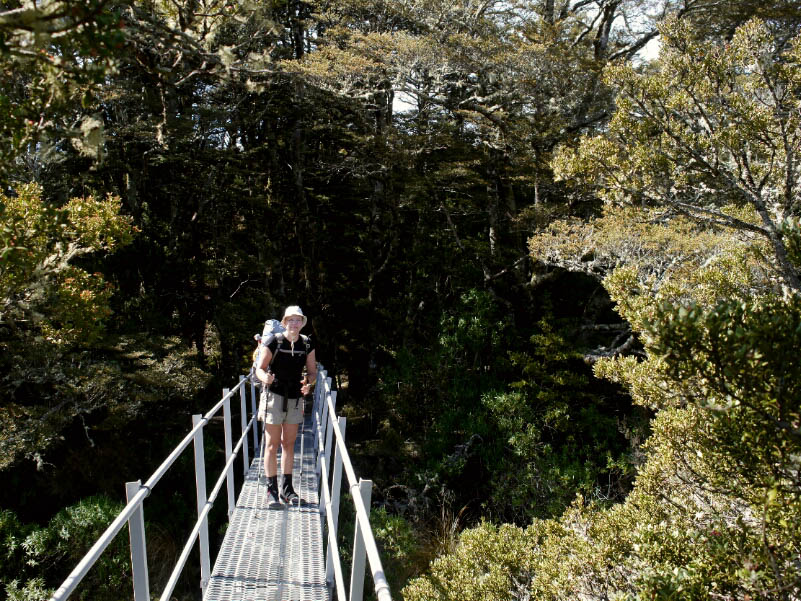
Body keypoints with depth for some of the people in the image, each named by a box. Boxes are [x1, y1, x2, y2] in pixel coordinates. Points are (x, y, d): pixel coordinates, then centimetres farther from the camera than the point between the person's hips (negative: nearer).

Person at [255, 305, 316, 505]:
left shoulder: (307, 344, 1)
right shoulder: (273, 342, -10)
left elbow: (312, 372, 7)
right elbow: (259, 369, -7)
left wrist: (308, 383, -14)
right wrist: (265, 378, -29)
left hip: (295, 398, 4)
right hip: (274, 396, -4)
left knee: (289, 443, 11)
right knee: (273, 444, -1)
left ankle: (287, 488, 19)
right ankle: (272, 489, 5)